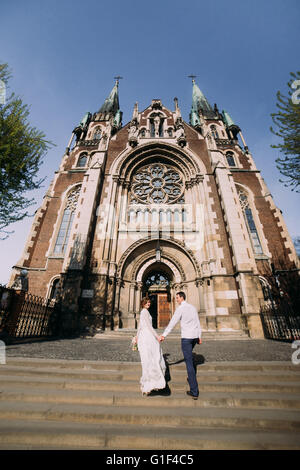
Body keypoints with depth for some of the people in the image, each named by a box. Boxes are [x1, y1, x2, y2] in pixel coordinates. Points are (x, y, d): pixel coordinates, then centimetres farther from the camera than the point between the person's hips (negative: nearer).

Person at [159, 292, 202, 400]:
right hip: (195, 336, 8)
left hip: (186, 337, -7)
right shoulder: (193, 307, 9)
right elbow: (198, 323, 11)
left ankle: (194, 391, 4)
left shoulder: (180, 308, -12)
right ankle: (192, 378, 40)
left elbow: (172, 323, -15)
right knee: (189, 356, 29)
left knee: (189, 362, 0)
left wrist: (164, 335, -11)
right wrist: (199, 336, 17)